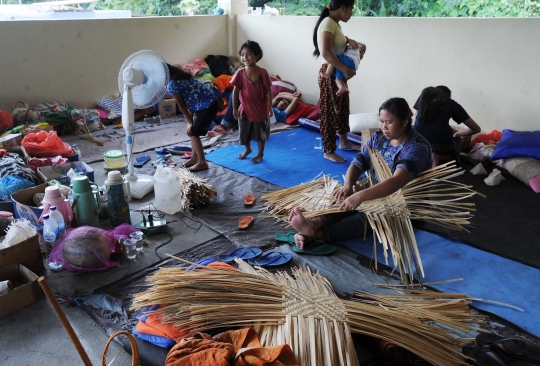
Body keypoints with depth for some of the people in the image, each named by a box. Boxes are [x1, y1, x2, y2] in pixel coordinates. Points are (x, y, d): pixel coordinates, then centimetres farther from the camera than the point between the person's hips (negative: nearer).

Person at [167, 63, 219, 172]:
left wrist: (190, 123, 2)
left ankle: (202, 163, 8)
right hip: (211, 103, 9)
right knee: (192, 132, 17)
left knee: (193, 133, 1)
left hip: (207, 106, -9)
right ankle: (194, 158, 28)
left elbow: (182, 106, -6)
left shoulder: (171, 84, -11)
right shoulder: (181, 78, 18)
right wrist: (191, 121, 14)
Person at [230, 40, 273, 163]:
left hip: (260, 109, -2)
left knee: (260, 133, 13)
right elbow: (236, 91, -5)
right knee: (244, 132, 17)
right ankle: (248, 149, 44)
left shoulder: (263, 72, -14)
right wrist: (234, 108, -4)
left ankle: (260, 153, 32)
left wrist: (269, 107, -9)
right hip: (245, 109, 2)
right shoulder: (240, 73, -11)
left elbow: (268, 91, -8)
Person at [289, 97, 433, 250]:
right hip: (376, 193, 6)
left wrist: (360, 196, -49)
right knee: (345, 202, -25)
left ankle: (315, 235, -51)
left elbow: (396, 181, -36)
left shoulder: (417, 147, -21)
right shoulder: (378, 138, 2)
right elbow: (357, 164, -4)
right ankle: (314, 224, -51)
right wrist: (348, 185, -27)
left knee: (369, 215, -35)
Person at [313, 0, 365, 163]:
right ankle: (328, 151, 7)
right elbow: (326, 52, -31)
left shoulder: (335, 23, 11)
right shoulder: (328, 23, -19)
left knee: (343, 108, 19)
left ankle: (344, 142, 35)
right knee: (329, 112, -2)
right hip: (329, 74, -10)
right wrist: (345, 69, -29)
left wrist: (350, 41, 16)